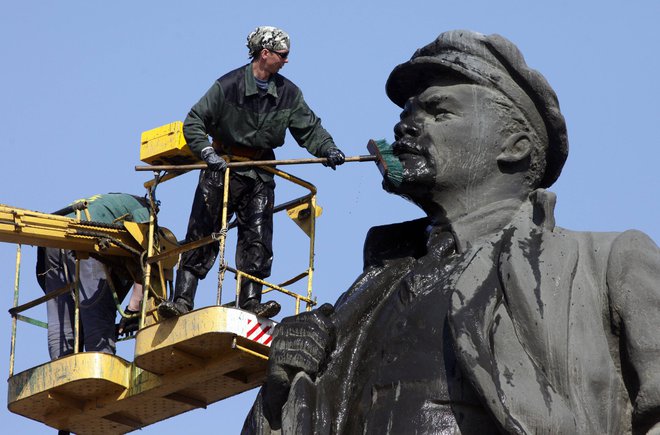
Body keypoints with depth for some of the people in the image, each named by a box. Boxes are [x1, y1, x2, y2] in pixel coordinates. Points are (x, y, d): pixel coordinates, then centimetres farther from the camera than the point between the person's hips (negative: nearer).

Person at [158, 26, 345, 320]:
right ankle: (183, 299, -5)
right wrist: (207, 152, -23)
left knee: (257, 240, -6)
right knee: (202, 236, -4)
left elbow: (308, 128, 7)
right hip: (222, 166, -3)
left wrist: (328, 148, -12)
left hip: (261, 174, 3)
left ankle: (250, 303, -6)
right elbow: (194, 122, -8)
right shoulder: (228, 85, -9)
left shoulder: (288, 94, 3)